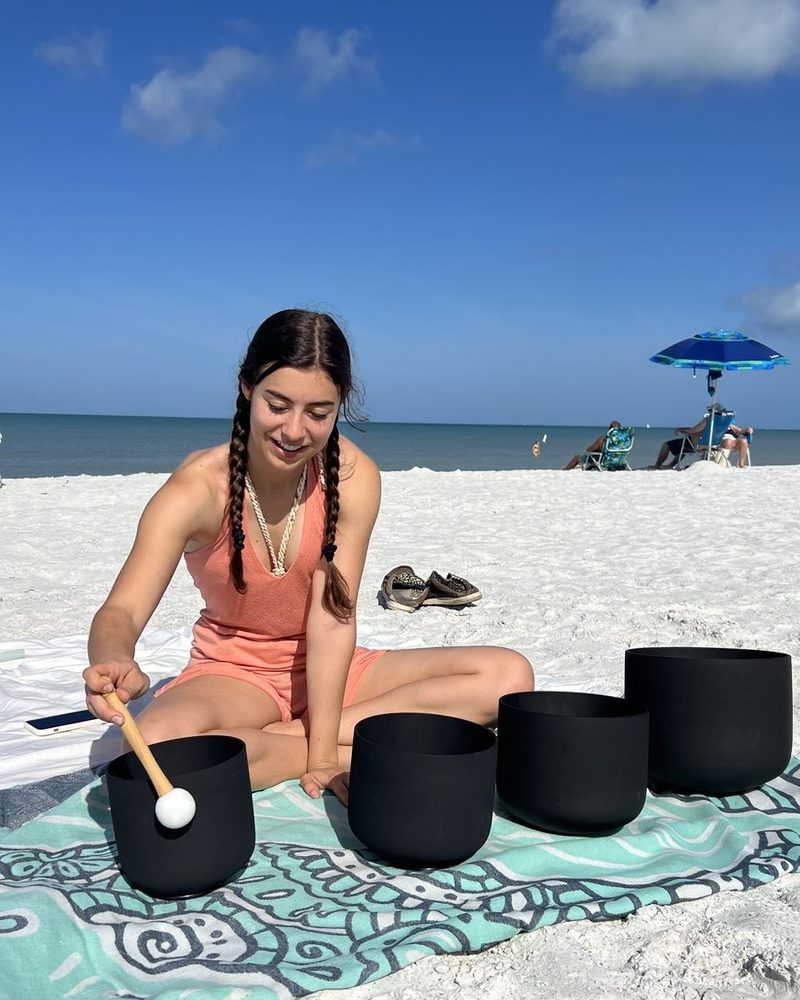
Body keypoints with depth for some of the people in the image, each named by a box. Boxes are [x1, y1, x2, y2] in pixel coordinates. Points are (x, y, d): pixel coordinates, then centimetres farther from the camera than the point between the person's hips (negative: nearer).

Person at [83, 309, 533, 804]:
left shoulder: (354, 477, -16)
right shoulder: (199, 487, -19)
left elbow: (332, 618, -19)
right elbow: (121, 612, -26)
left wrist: (322, 747, -27)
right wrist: (117, 664, -50)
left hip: (327, 669, 3)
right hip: (232, 672, -2)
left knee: (509, 675, -16)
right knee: (155, 748, -37)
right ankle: (351, 755, -16)